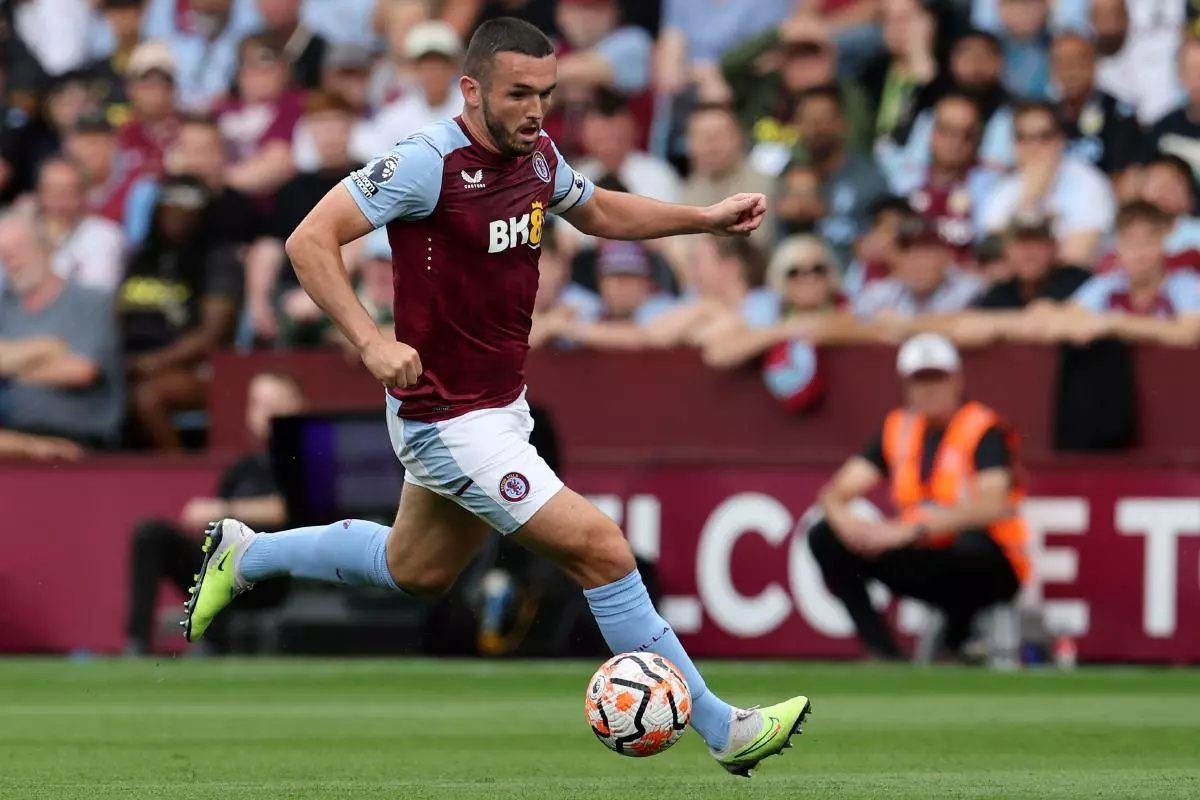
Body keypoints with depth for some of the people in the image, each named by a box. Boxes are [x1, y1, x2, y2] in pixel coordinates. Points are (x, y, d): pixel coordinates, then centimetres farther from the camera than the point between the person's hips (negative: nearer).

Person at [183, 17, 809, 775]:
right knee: (602, 548, -13)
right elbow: (310, 241, -23)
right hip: (450, 421, -9)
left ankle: (244, 554, 46)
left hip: (501, 404, 9)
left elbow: (600, 212, 23)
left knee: (417, 570, 28)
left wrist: (709, 218, 11)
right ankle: (724, 731, -6)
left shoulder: (537, 157, 2)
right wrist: (372, 342, -32)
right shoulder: (429, 163, -22)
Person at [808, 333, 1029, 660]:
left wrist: (910, 530, -36)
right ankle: (884, 655, -12)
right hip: (926, 563, 6)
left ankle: (956, 644, -13)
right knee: (825, 538, -9)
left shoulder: (983, 430, -13)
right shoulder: (898, 428, 5)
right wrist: (846, 521, -25)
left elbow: (992, 506, -30)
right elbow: (835, 493, 1)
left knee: (971, 542, -40)